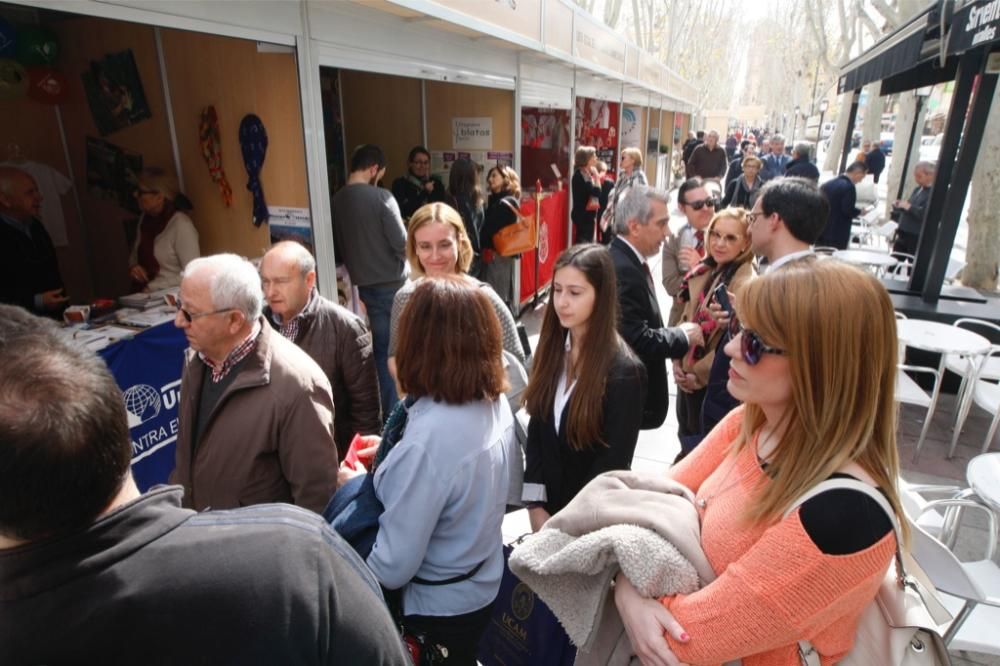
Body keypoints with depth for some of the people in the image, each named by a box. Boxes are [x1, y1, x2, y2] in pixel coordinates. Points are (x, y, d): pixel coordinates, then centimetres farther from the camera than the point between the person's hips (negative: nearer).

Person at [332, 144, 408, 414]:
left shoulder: (336, 200, 1)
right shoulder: (380, 197, -15)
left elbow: (339, 245, 9)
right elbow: (401, 242, -14)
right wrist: (401, 263, 5)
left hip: (363, 285, 5)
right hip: (392, 283, -5)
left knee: (381, 348, 13)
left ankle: (388, 409, 21)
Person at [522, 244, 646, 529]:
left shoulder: (625, 371, -20)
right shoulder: (552, 348, -5)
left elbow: (613, 462, -16)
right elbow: (536, 430, -2)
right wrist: (535, 504, -7)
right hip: (548, 502, 5)